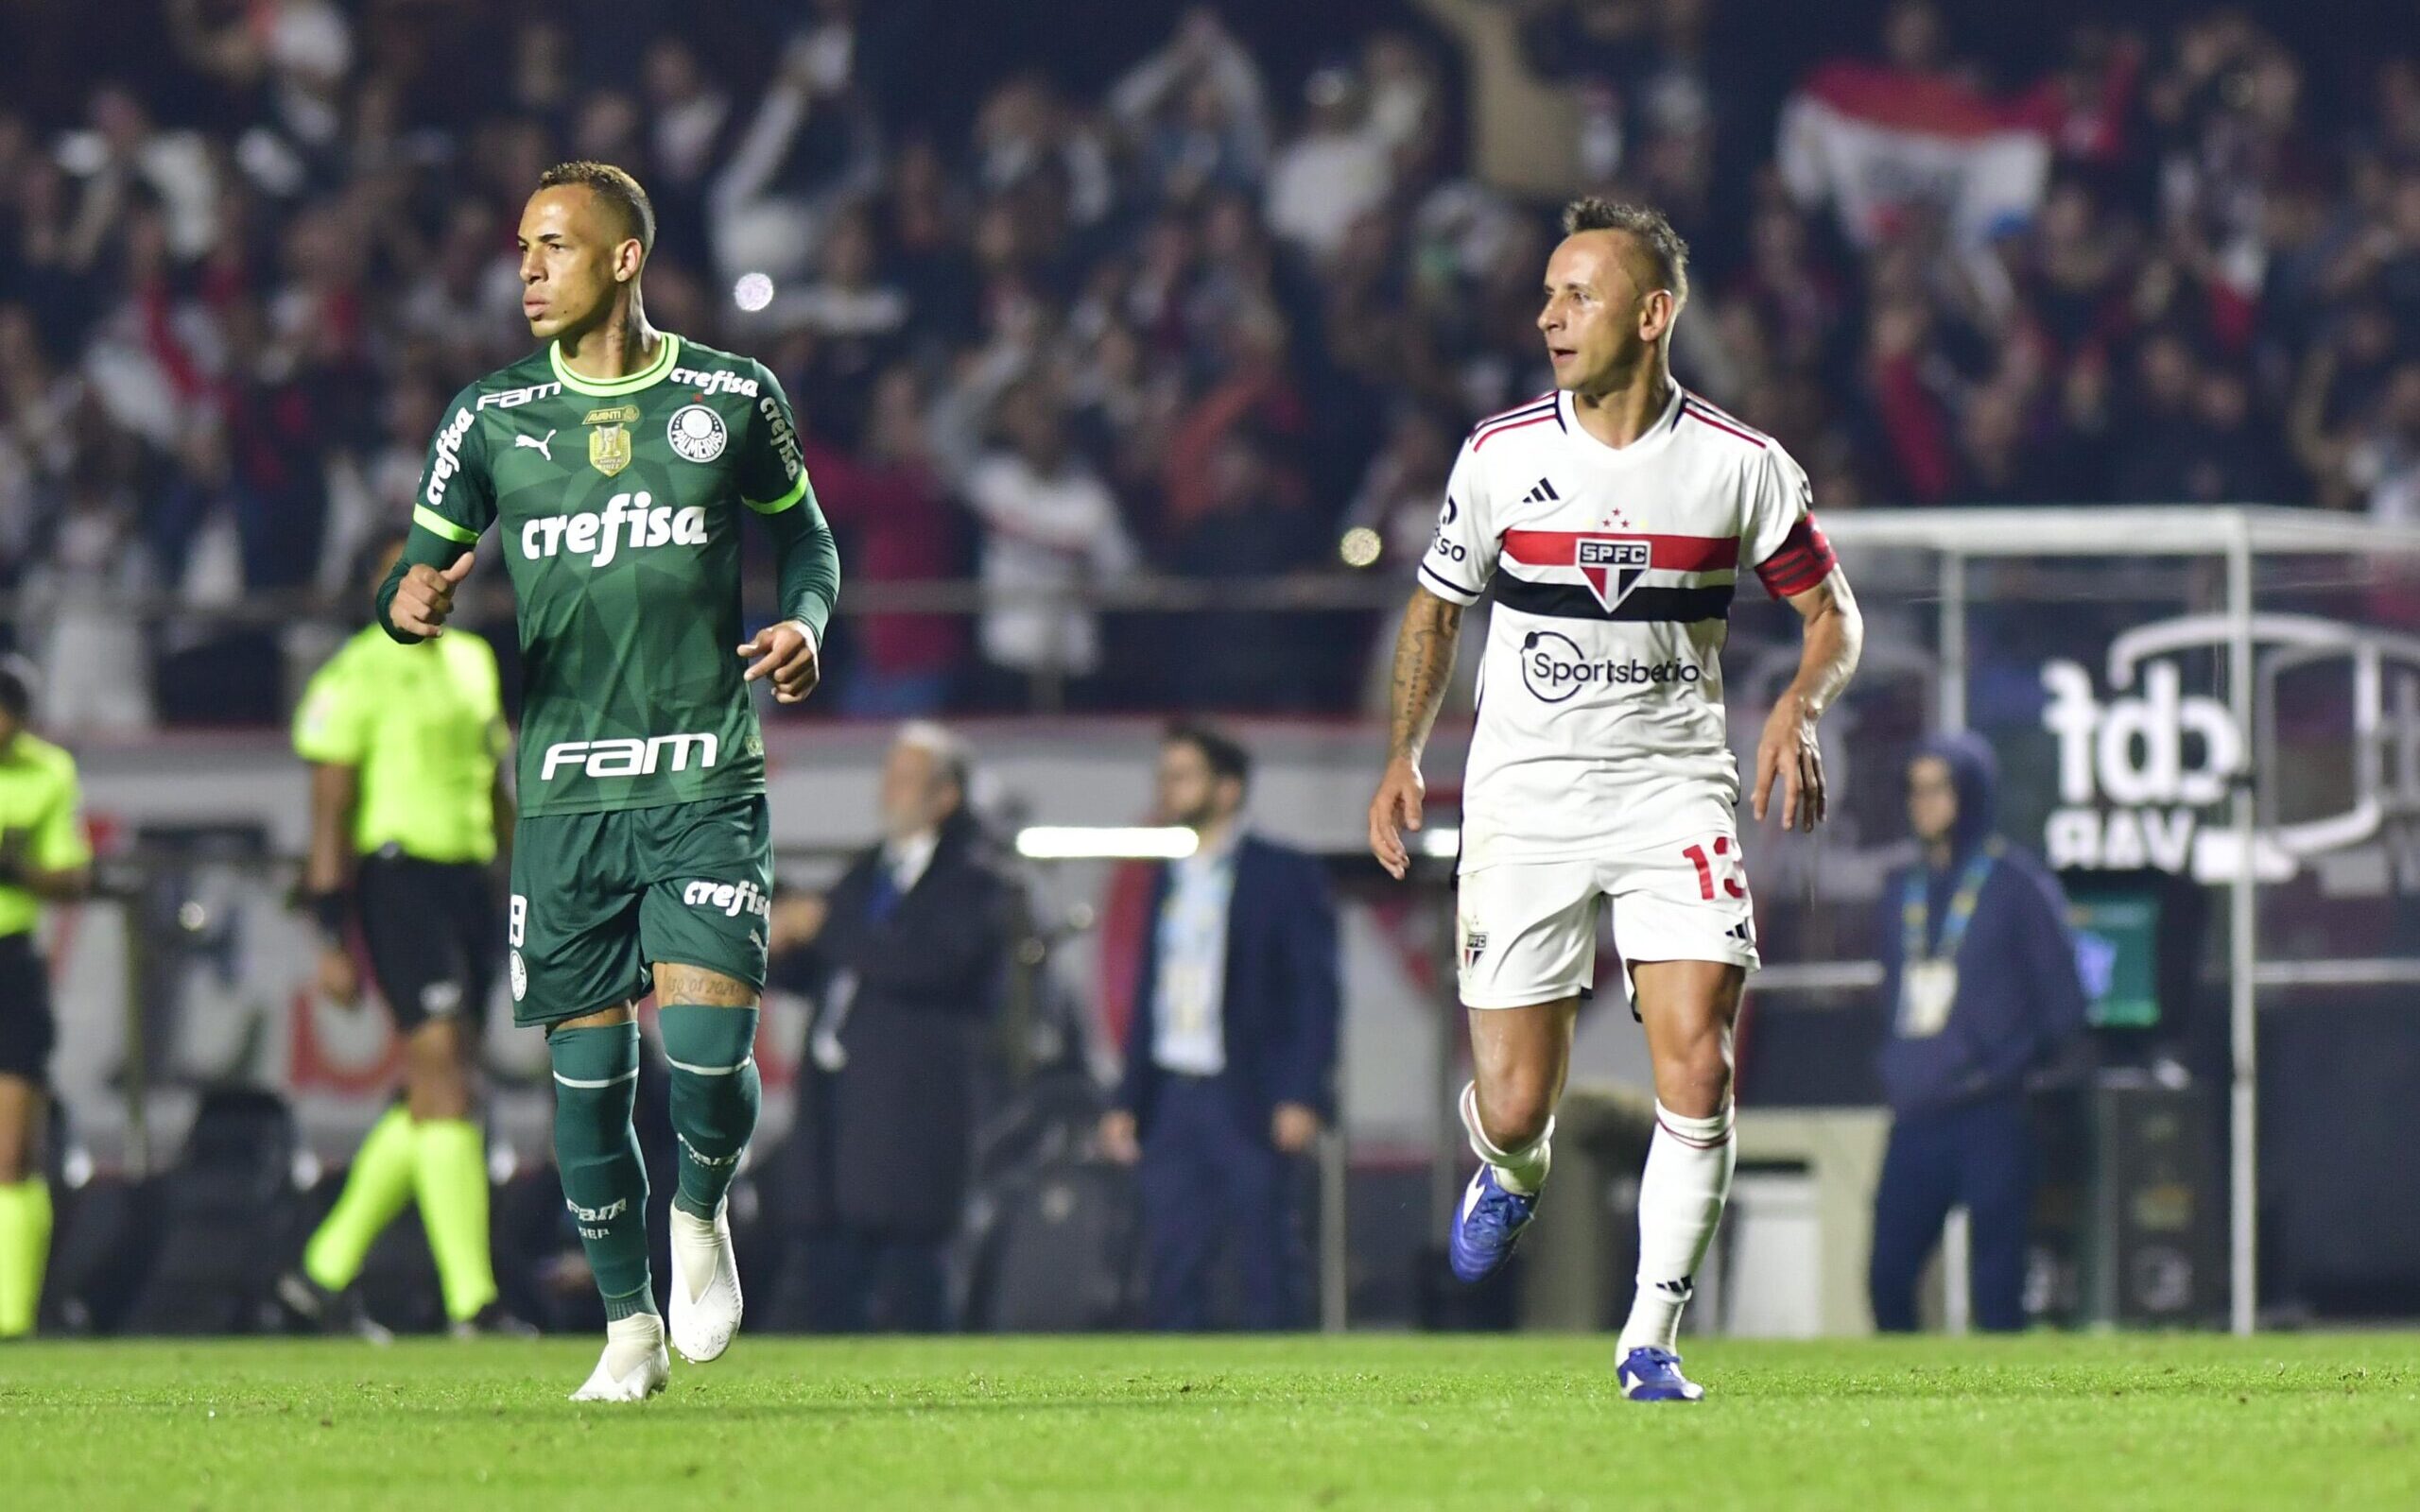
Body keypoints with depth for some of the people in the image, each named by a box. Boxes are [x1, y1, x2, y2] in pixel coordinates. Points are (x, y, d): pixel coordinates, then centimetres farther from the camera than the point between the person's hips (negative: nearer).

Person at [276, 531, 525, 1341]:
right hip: (399, 874, -8)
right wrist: (333, 942, -11)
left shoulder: (471, 661, 17)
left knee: (432, 1101, 8)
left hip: (468, 878, 8)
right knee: (446, 1080, -14)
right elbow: (329, 812, -7)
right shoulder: (354, 678, -6)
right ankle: (472, 1301, -16)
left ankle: (326, 1272, 20)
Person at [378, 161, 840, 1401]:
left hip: (707, 785, -2)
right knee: (588, 1073, 3)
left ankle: (701, 1214, 17)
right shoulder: (492, 418, 5)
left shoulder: (733, 400, 3)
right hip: (564, 794, 2)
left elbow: (803, 533, 16)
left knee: (707, 1045, -16)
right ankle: (630, 1325, 19)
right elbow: (426, 559, 11)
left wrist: (804, 621, -5)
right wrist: (408, 602, -13)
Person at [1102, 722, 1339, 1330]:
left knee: (1266, 1264, -5)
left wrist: (1304, 1097, -14)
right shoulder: (1169, 880, 17)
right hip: (1172, 1095, 6)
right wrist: (1128, 1099, 12)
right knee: (1171, 1263, 1)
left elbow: (1315, 994, -5)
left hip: (1249, 1101, -6)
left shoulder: (1284, 876, -1)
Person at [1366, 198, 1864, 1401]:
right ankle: (1511, 1173, 36)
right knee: (1514, 1107, -2)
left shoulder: (1740, 465, -4)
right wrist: (1403, 756, 4)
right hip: (1523, 801, 1)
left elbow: (1832, 612, 7)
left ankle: (1651, 1340, -3)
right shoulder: (1500, 454, -1)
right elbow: (1436, 605, 14)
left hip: (1672, 792, -1)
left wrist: (1800, 706, -13)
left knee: (1696, 1070, -16)